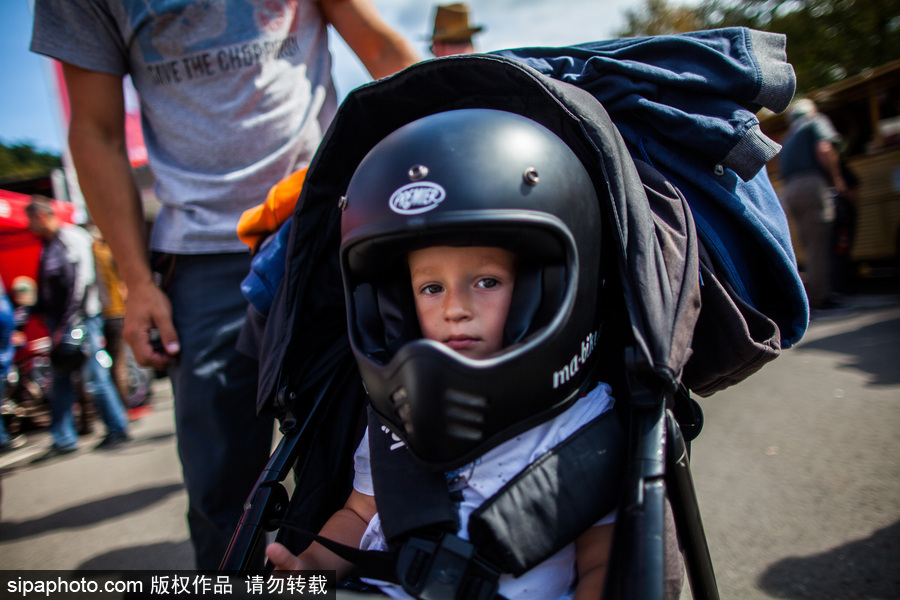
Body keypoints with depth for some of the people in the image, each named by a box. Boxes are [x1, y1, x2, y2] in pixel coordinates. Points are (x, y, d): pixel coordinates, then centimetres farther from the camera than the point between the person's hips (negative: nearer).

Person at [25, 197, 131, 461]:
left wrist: (66, 324, -18)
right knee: (60, 380, 10)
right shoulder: (47, 246, 16)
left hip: (80, 320, -9)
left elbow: (81, 282, -17)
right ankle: (64, 439, 17)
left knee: (94, 377, -3)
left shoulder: (73, 238, -10)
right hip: (59, 323, 9)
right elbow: (45, 289, 20)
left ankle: (117, 429, 8)